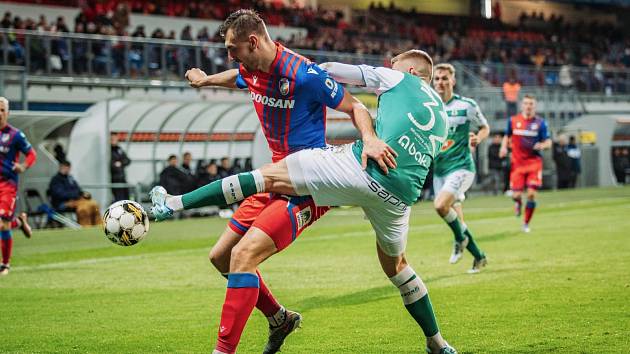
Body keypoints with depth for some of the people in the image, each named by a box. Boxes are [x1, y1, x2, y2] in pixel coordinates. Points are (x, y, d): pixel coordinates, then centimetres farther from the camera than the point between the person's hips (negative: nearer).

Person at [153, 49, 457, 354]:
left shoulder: (398, 79, 16)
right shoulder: (442, 116, 30)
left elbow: (332, 70, 17)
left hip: (361, 166, -6)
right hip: (400, 195, 6)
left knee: (269, 176, 1)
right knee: (395, 263, 28)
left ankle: (173, 203, -1)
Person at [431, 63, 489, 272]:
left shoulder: (467, 106, -4)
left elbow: (485, 127, 8)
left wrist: (477, 138, -13)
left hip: (461, 166, -5)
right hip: (439, 171, 5)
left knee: (441, 205, -27)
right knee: (455, 220, 5)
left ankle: (460, 239, 0)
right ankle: (479, 257, 22)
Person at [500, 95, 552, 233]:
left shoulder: (540, 122, 0)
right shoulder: (513, 120, 4)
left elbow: (548, 142, 1)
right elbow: (507, 136, 18)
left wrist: (542, 145, -21)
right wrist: (504, 147, -1)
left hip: (534, 163, -1)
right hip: (517, 163, 1)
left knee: (531, 194, -9)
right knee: (516, 194, -8)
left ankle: (526, 223, 8)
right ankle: (518, 203, 31)